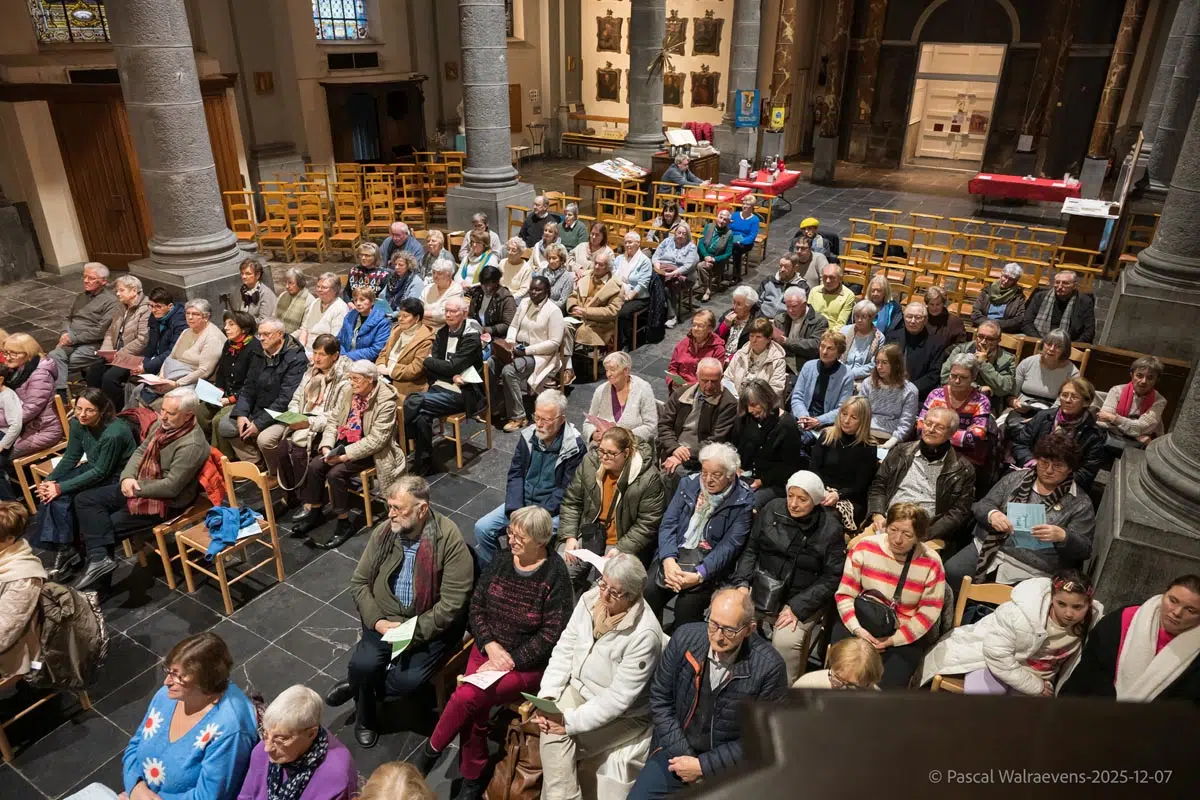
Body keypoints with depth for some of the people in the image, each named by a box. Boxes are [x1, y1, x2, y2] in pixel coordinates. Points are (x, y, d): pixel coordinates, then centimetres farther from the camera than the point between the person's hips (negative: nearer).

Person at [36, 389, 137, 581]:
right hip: (93, 469, 8)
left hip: (115, 480, -8)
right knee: (51, 492, -12)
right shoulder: (78, 424, -6)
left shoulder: (113, 434, -29)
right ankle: (63, 548, -8)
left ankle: (66, 550, -3)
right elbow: (71, 457, 3)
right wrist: (50, 480, -12)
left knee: (61, 496, -19)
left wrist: (61, 487, -23)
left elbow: (101, 472, -24)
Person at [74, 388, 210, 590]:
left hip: (165, 501, -9)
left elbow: (170, 487, -27)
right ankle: (99, 558, -13)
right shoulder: (162, 425, -2)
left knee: (110, 526, -10)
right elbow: (140, 451, 7)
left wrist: (136, 489, -16)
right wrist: (128, 477, -12)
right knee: (85, 500, -2)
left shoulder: (191, 445, -29)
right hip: (137, 485, 9)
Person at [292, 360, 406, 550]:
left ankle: (344, 523, -9)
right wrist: (326, 447, -13)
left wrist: (346, 455, -27)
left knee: (336, 473, -25)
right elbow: (333, 421, 4)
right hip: (345, 443, 7)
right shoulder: (348, 393, 1)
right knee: (315, 465, -14)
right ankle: (314, 511, 6)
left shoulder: (386, 400, -20)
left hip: (369, 451, -6)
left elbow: (376, 439, -24)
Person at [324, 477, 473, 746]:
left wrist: (413, 632, -21)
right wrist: (377, 621, -11)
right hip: (386, 620, 4)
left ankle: (356, 686, 9)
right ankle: (365, 716, 12)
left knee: (409, 680, -23)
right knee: (362, 665, -21)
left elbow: (452, 602, -19)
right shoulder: (383, 532, -5)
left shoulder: (449, 540, -19)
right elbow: (359, 582, 3)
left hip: (431, 626, -3)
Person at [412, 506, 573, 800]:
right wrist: (490, 645, -12)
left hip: (528, 664, -4)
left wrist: (510, 662, -18)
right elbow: (476, 607, 4)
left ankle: (430, 751, 5)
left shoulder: (555, 575, -14)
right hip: (488, 649, 4)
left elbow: (552, 633, -15)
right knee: (474, 709, -20)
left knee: (466, 697, -23)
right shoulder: (501, 561, 1)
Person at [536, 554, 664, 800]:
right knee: (551, 731, -21)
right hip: (578, 688, 5)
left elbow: (618, 698, -25)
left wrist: (571, 721, -25)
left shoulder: (644, 634, -28)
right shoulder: (590, 599, -10)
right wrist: (546, 697, -13)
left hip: (622, 715, -5)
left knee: (557, 740, -19)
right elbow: (564, 649, -2)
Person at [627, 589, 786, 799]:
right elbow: (660, 699, 0)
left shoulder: (769, 667, -20)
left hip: (728, 766, -2)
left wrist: (703, 766, -13)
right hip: (677, 749, 2)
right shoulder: (685, 638, -12)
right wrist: (681, 753, -8)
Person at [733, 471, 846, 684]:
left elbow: (832, 578, -7)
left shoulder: (830, 529, -7)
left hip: (803, 600, -3)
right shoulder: (772, 509, 1)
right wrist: (742, 583, -7)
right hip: (763, 591, 3)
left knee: (786, 641, -29)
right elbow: (750, 549, 8)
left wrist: (797, 608, -15)